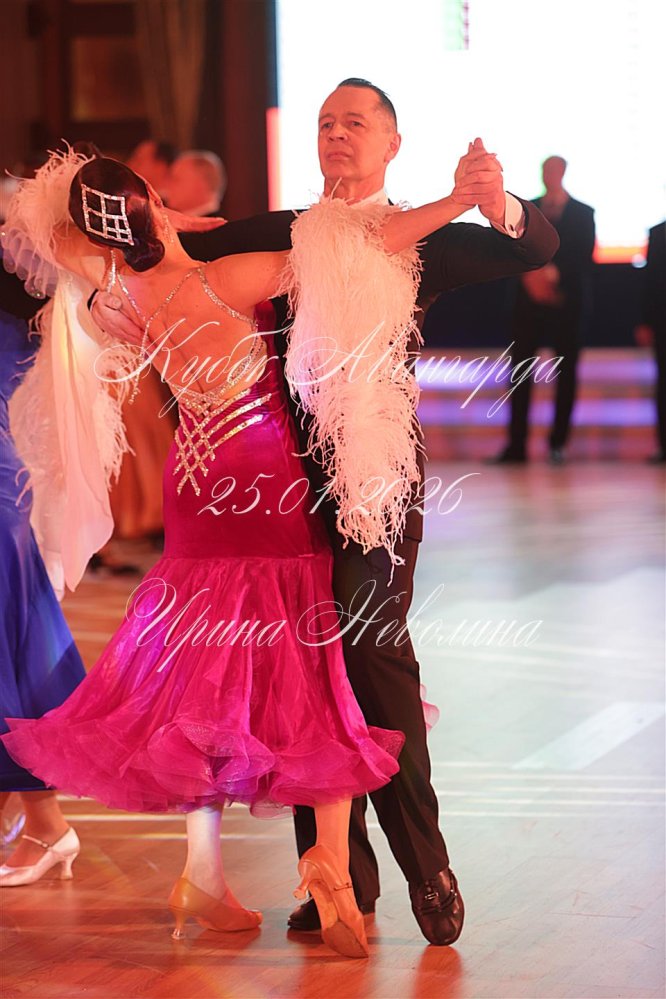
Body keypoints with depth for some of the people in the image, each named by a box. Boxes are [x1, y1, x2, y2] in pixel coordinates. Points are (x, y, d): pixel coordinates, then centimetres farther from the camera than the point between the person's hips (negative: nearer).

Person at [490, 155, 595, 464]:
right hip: (530, 299, 2)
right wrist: (529, 275, -13)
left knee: (565, 374, 2)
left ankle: (558, 444, 8)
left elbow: (584, 260, -3)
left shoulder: (582, 213, 5)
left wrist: (553, 273, -18)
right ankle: (516, 446, -1)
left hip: (567, 302, -2)